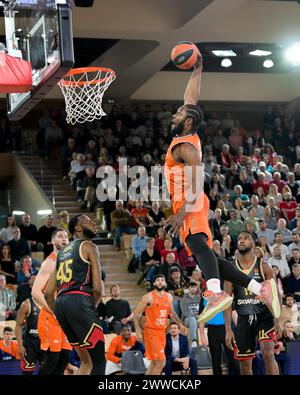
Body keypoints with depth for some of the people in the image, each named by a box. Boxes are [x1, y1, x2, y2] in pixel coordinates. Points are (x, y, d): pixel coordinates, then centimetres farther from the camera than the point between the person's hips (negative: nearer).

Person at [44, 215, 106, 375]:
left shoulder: (62, 252, 26)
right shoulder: (88, 247, 5)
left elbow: (48, 294, 22)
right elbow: (97, 289, -5)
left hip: (60, 303, 8)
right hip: (79, 300, -8)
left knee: (86, 360, 17)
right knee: (99, 361, -5)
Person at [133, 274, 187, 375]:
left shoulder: (169, 297, 8)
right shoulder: (148, 297, -11)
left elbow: (172, 313, 24)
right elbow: (136, 314, -8)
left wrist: (180, 324, 14)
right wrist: (138, 331, -17)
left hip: (162, 331, 7)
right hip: (151, 331, -7)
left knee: (154, 362, 12)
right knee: (161, 362, -14)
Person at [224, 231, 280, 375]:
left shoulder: (263, 266, -2)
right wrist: (228, 330, -6)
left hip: (264, 316, -3)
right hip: (244, 319, 3)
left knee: (268, 354, -21)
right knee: (244, 363, 7)